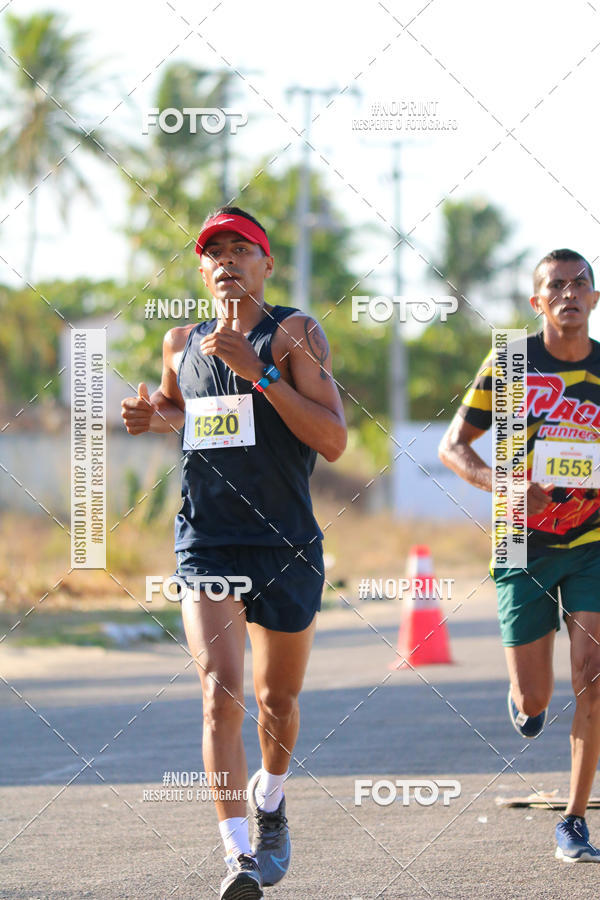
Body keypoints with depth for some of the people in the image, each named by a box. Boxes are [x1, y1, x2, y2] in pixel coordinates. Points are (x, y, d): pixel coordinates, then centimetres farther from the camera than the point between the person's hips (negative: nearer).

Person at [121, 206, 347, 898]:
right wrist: (153, 417, 7)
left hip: (286, 545, -1)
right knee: (220, 691, -18)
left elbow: (333, 440, -14)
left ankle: (270, 801, 46)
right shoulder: (181, 343, 9)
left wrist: (258, 372, -21)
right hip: (206, 544, 1)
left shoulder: (295, 333, -4)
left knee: (278, 698, 15)